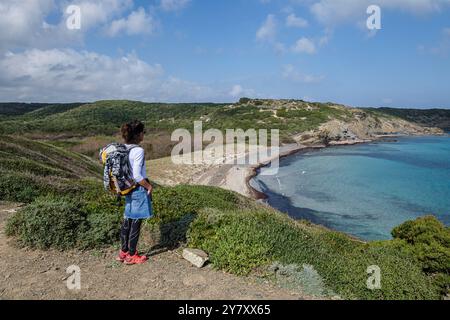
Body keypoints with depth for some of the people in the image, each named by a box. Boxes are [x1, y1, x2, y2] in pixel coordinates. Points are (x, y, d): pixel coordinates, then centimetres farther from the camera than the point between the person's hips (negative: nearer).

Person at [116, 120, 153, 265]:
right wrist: (149, 186, -11)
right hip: (139, 190, -8)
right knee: (136, 222, 5)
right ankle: (131, 256, 18)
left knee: (127, 221, 18)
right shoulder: (139, 151, -22)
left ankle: (123, 252, 31)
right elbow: (137, 176, -24)